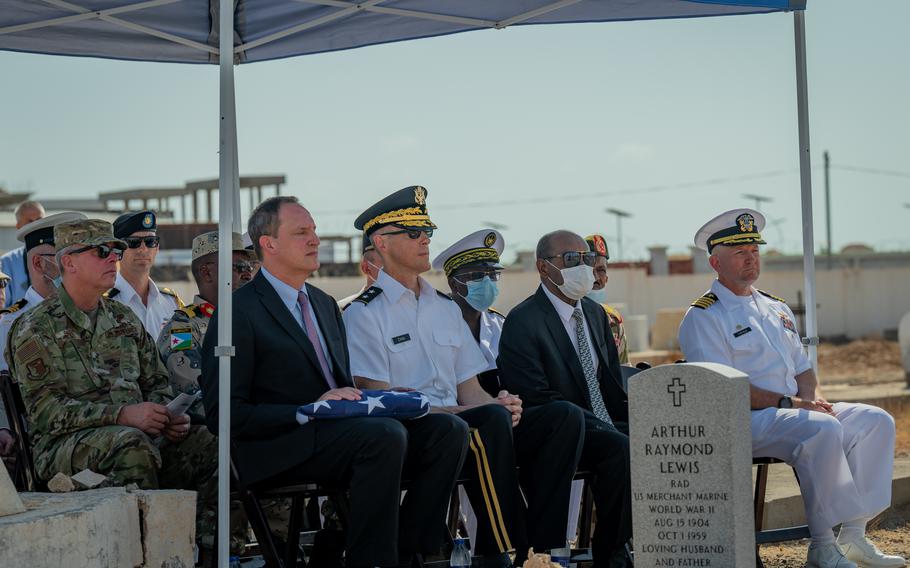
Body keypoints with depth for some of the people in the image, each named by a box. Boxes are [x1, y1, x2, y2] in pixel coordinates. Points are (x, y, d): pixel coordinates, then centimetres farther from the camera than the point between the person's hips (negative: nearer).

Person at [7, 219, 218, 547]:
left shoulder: (124, 319, 21)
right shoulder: (34, 329, 1)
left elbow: (156, 383, 25)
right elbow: (45, 408, -10)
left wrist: (167, 416, -1)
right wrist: (121, 415, -20)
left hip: (139, 432, 6)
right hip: (62, 444, -6)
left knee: (210, 444, -18)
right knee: (131, 444, -38)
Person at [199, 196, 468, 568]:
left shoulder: (325, 304, 22)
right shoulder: (240, 312, -4)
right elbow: (223, 414, -10)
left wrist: (361, 400, 3)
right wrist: (309, 411, -18)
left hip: (340, 431, 8)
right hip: (282, 449, -8)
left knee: (448, 431, -14)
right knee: (387, 434, -33)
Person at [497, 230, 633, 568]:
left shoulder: (595, 313, 17)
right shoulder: (523, 321, -10)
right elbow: (537, 398, -18)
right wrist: (602, 427, -22)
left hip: (604, 423, 8)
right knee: (622, 448, -31)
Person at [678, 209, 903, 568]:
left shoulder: (777, 309, 22)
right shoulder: (703, 317, -4)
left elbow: (803, 369, 23)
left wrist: (814, 397, -2)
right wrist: (787, 403, -18)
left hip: (796, 411, 8)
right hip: (744, 422, -8)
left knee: (876, 421, -8)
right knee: (822, 429, -33)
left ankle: (853, 538, -11)